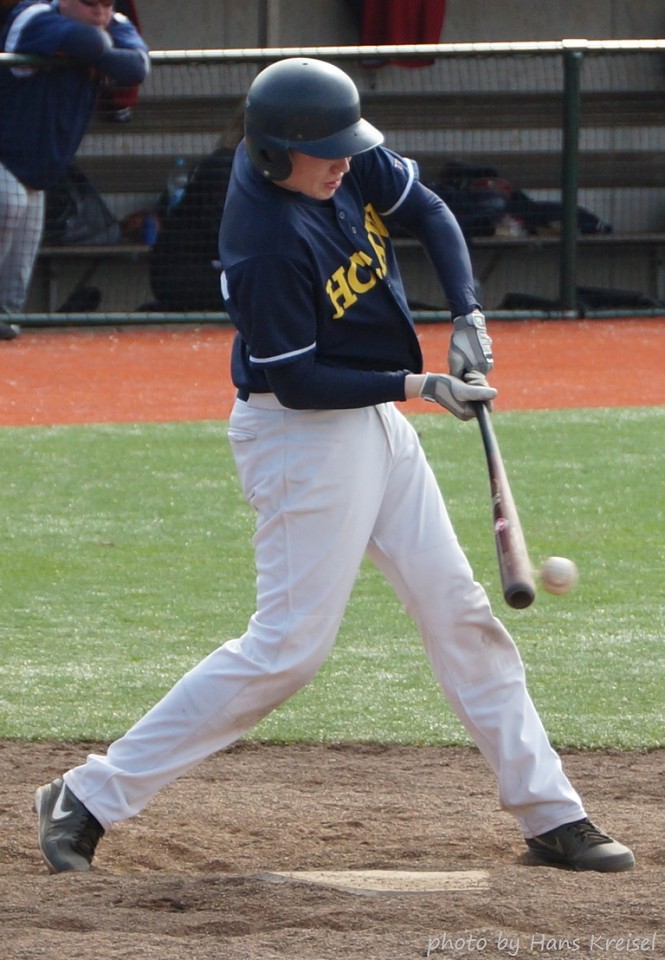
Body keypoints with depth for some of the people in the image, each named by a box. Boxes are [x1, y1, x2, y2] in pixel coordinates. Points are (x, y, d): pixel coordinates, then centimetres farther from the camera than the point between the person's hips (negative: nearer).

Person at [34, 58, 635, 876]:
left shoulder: (346, 162, -5)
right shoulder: (267, 245, -28)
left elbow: (428, 212, 7)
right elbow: (298, 383, -23)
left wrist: (467, 318, -6)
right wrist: (420, 386, -22)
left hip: (374, 422, 9)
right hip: (303, 434, -9)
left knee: (458, 611, 11)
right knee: (288, 645, -10)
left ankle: (548, 813, 18)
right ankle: (90, 798, -4)